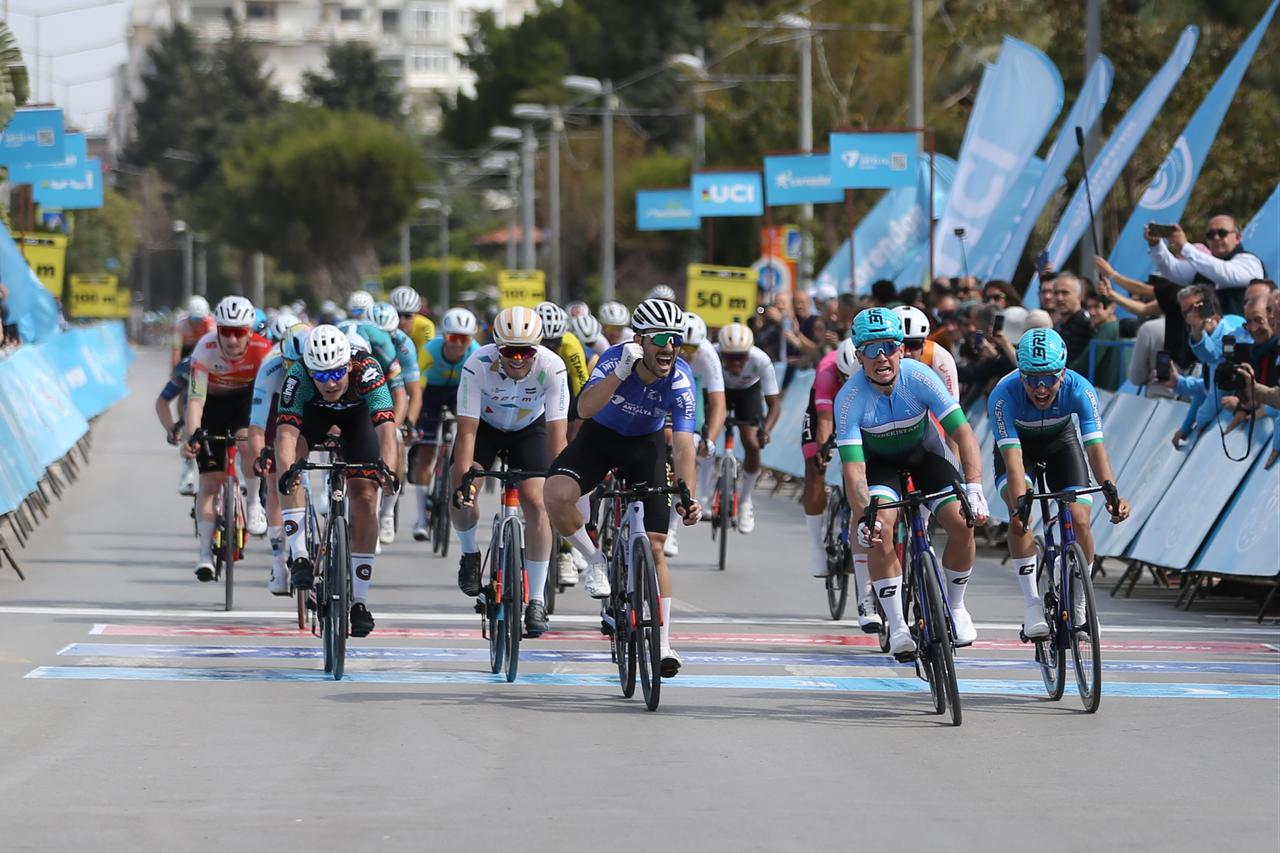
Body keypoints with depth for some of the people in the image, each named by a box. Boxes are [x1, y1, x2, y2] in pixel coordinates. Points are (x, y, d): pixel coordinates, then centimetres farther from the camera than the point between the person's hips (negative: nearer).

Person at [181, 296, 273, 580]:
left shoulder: (263, 350, -30)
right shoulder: (206, 349, -32)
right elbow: (195, 398, -37)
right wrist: (191, 436, -51)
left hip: (246, 397, 0)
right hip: (213, 401, 0)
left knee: (247, 442, -32)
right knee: (210, 481, -4)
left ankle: (254, 503, -7)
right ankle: (205, 554, 4)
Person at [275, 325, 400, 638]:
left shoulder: (367, 370, -39)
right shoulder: (298, 376, -37)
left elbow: (386, 427, -48)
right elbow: (286, 432, -45)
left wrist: (386, 469, -65)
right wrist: (287, 469, -63)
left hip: (356, 414, -1)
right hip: (312, 412, 1)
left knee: (364, 500, -10)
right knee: (293, 464, -30)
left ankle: (359, 601, -2)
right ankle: (300, 557, -23)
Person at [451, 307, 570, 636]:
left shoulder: (552, 368, -33)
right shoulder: (478, 365, -34)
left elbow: (557, 433, -33)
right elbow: (467, 431, -34)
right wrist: (463, 479, -44)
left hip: (530, 428, 0)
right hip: (485, 424, 0)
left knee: (536, 503, -17)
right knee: (461, 497, -19)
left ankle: (537, 600, -7)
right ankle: (470, 553, 15)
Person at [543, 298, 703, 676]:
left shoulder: (679, 379, -26)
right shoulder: (616, 358, -28)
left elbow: (683, 445, -30)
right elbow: (585, 408, -41)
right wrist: (622, 372, -54)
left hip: (646, 444, 1)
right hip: (600, 435, -1)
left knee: (653, 547, -4)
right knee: (557, 495, -30)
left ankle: (663, 644, 5)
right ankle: (596, 560, -2)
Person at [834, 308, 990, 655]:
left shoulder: (920, 377, -28)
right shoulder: (850, 397, -29)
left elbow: (963, 433, -30)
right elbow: (853, 469, -31)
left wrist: (973, 489, -44)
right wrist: (863, 519, -46)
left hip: (925, 453, 1)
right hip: (878, 460, -1)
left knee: (962, 524, -18)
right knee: (881, 528, -26)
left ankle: (955, 607, 8)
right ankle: (897, 626, -15)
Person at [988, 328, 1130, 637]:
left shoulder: (1080, 390, -34)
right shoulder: (1004, 395, -37)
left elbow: (1095, 447, -41)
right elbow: (1013, 457, -43)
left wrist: (1111, 492, -57)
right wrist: (1020, 505, -58)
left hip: (1060, 441, 1)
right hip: (1017, 443, -1)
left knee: (1080, 522, -13)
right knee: (1020, 513, -27)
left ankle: (1078, 607, 6)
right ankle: (1032, 603, -20)